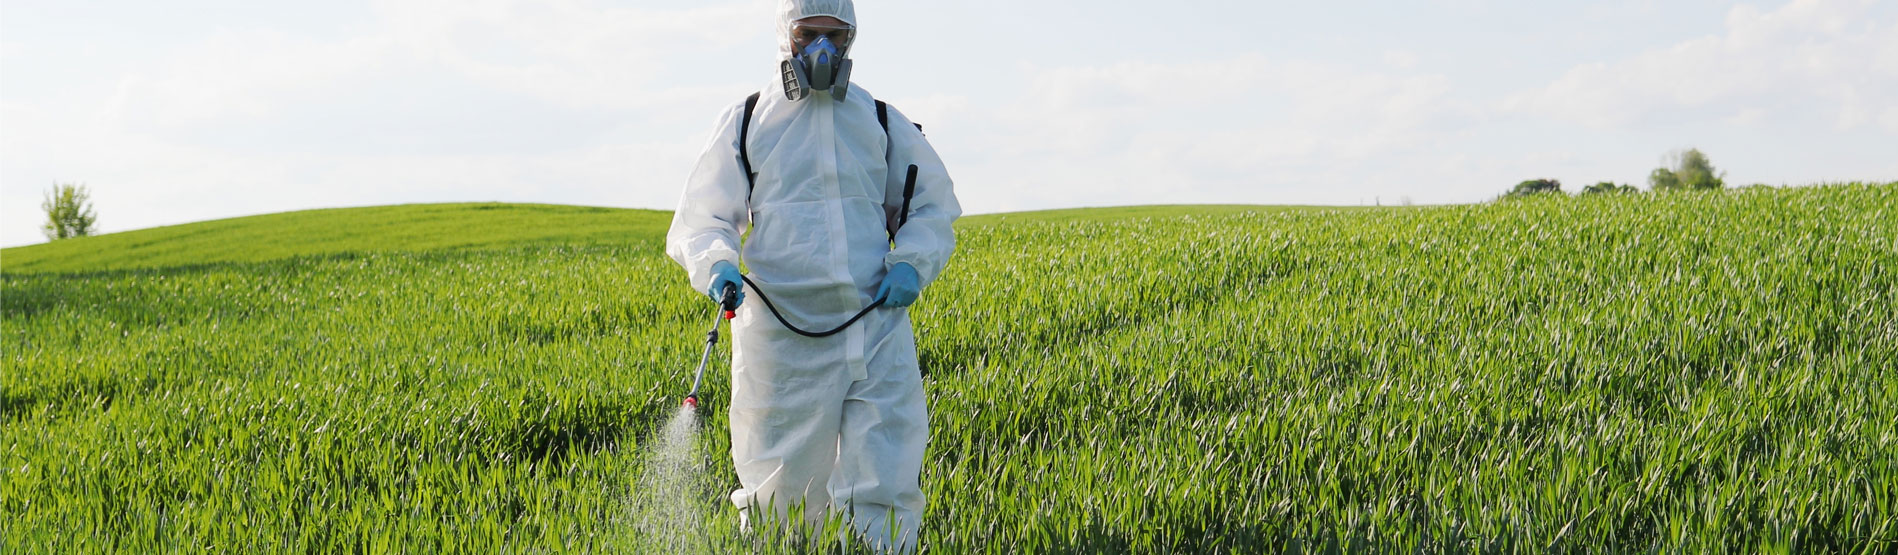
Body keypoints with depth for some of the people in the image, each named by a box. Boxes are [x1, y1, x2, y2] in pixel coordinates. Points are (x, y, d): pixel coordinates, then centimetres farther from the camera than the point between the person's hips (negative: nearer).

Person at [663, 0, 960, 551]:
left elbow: (933, 205, 22)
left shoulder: (882, 123, 13)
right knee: (780, 493, 5)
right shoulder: (746, 123, 8)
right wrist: (718, 266, -15)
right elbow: (699, 222, 8)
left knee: (886, 490, -3)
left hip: (876, 326, 1)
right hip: (783, 334, -1)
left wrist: (912, 263, 1)